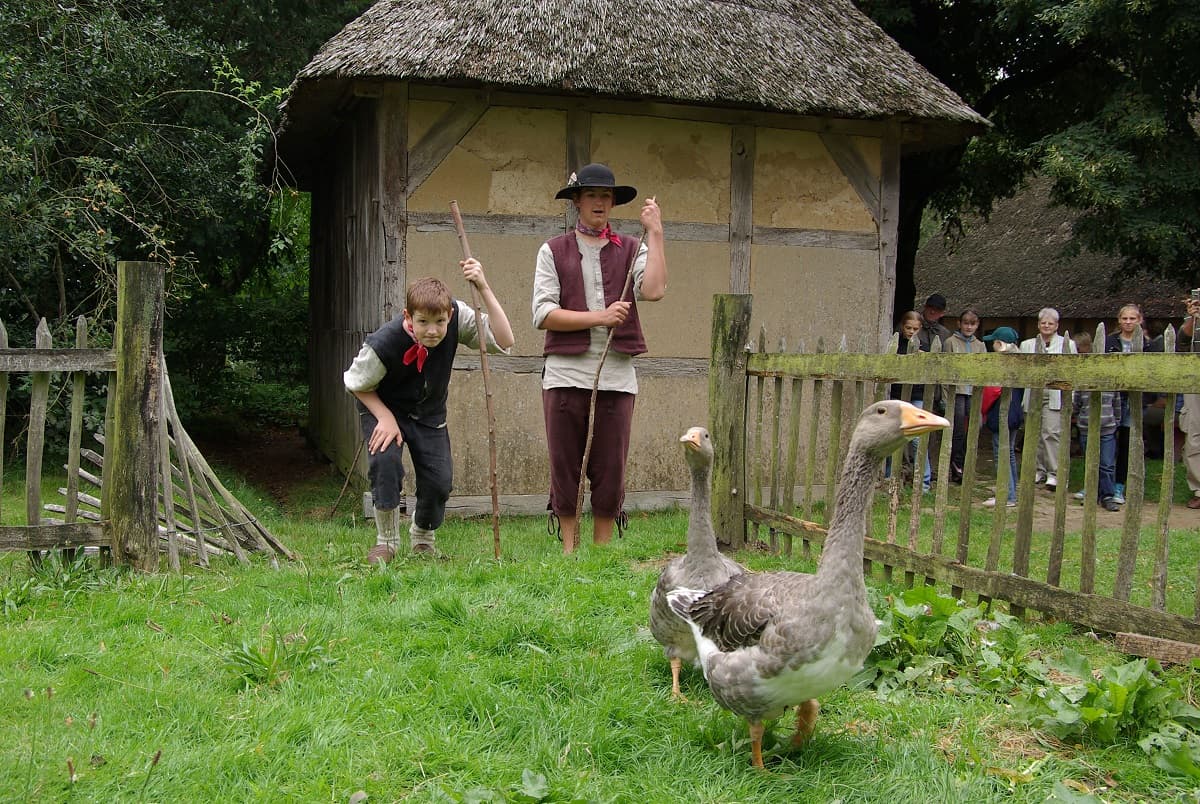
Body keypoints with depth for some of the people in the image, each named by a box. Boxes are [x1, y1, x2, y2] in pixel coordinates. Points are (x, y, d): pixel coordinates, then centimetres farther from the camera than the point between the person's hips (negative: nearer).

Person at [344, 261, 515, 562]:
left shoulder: (457, 316, -25)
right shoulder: (383, 343, -32)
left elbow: (504, 341, -32)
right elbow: (356, 384, -14)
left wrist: (483, 289, -40)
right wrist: (385, 417, -25)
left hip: (429, 414, 3)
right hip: (383, 407, -3)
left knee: (440, 481, -9)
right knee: (385, 460, -29)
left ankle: (423, 536, 26)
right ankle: (386, 540, -5)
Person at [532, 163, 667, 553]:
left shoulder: (631, 250, 11)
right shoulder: (553, 251, 8)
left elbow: (653, 290, -9)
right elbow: (543, 313, -2)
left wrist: (655, 233, -6)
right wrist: (599, 317, -11)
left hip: (617, 375, 1)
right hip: (566, 373, -1)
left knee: (611, 469, 4)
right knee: (564, 466, 4)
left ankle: (602, 549, 17)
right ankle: (568, 549, 15)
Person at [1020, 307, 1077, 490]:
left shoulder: (1067, 344, 9)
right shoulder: (1027, 345, 16)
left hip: (1056, 396, -3)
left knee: (1052, 432, -12)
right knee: (1035, 433, 5)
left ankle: (1054, 474, -12)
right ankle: (1039, 470, 16)